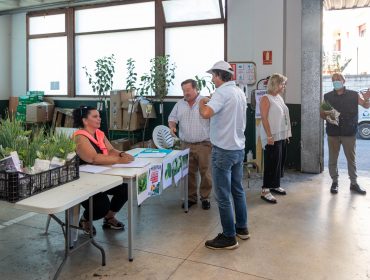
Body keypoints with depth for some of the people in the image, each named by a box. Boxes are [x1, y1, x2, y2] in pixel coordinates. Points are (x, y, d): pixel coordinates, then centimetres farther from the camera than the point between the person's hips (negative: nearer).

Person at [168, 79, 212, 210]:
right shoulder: (179, 104, 9)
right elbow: (172, 118, 16)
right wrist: (172, 126, -6)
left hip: (204, 144, -4)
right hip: (186, 145, 4)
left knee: (205, 172, 3)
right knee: (189, 173, 11)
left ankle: (205, 197, 17)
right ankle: (191, 197, 24)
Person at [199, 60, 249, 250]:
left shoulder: (222, 92, -16)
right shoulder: (240, 92, 11)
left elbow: (206, 113, -31)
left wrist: (202, 102, -10)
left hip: (224, 150, -9)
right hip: (238, 148, 9)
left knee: (223, 196, 0)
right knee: (238, 190, 18)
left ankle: (229, 238, 9)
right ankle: (242, 228, 30)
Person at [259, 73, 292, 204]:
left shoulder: (279, 98, 14)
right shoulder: (266, 98, -12)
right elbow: (264, 118, -18)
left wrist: (287, 134, 16)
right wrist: (269, 136, -22)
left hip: (282, 136, 9)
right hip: (272, 137, -9)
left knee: (280, 162, 13)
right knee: (271, 163, -7)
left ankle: (275, 185, 27)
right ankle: (265, 191, -1)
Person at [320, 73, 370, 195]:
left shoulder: (354, 95, -1)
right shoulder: (327, 97, 2)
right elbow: (321, 114, 6)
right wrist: (326, 114, -17)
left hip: (349, 133, 0)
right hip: (333, 133, 1)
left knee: (351, 159, 9)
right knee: (332, 159, 8)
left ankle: (354, 183, 20)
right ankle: (334, 182, 21)